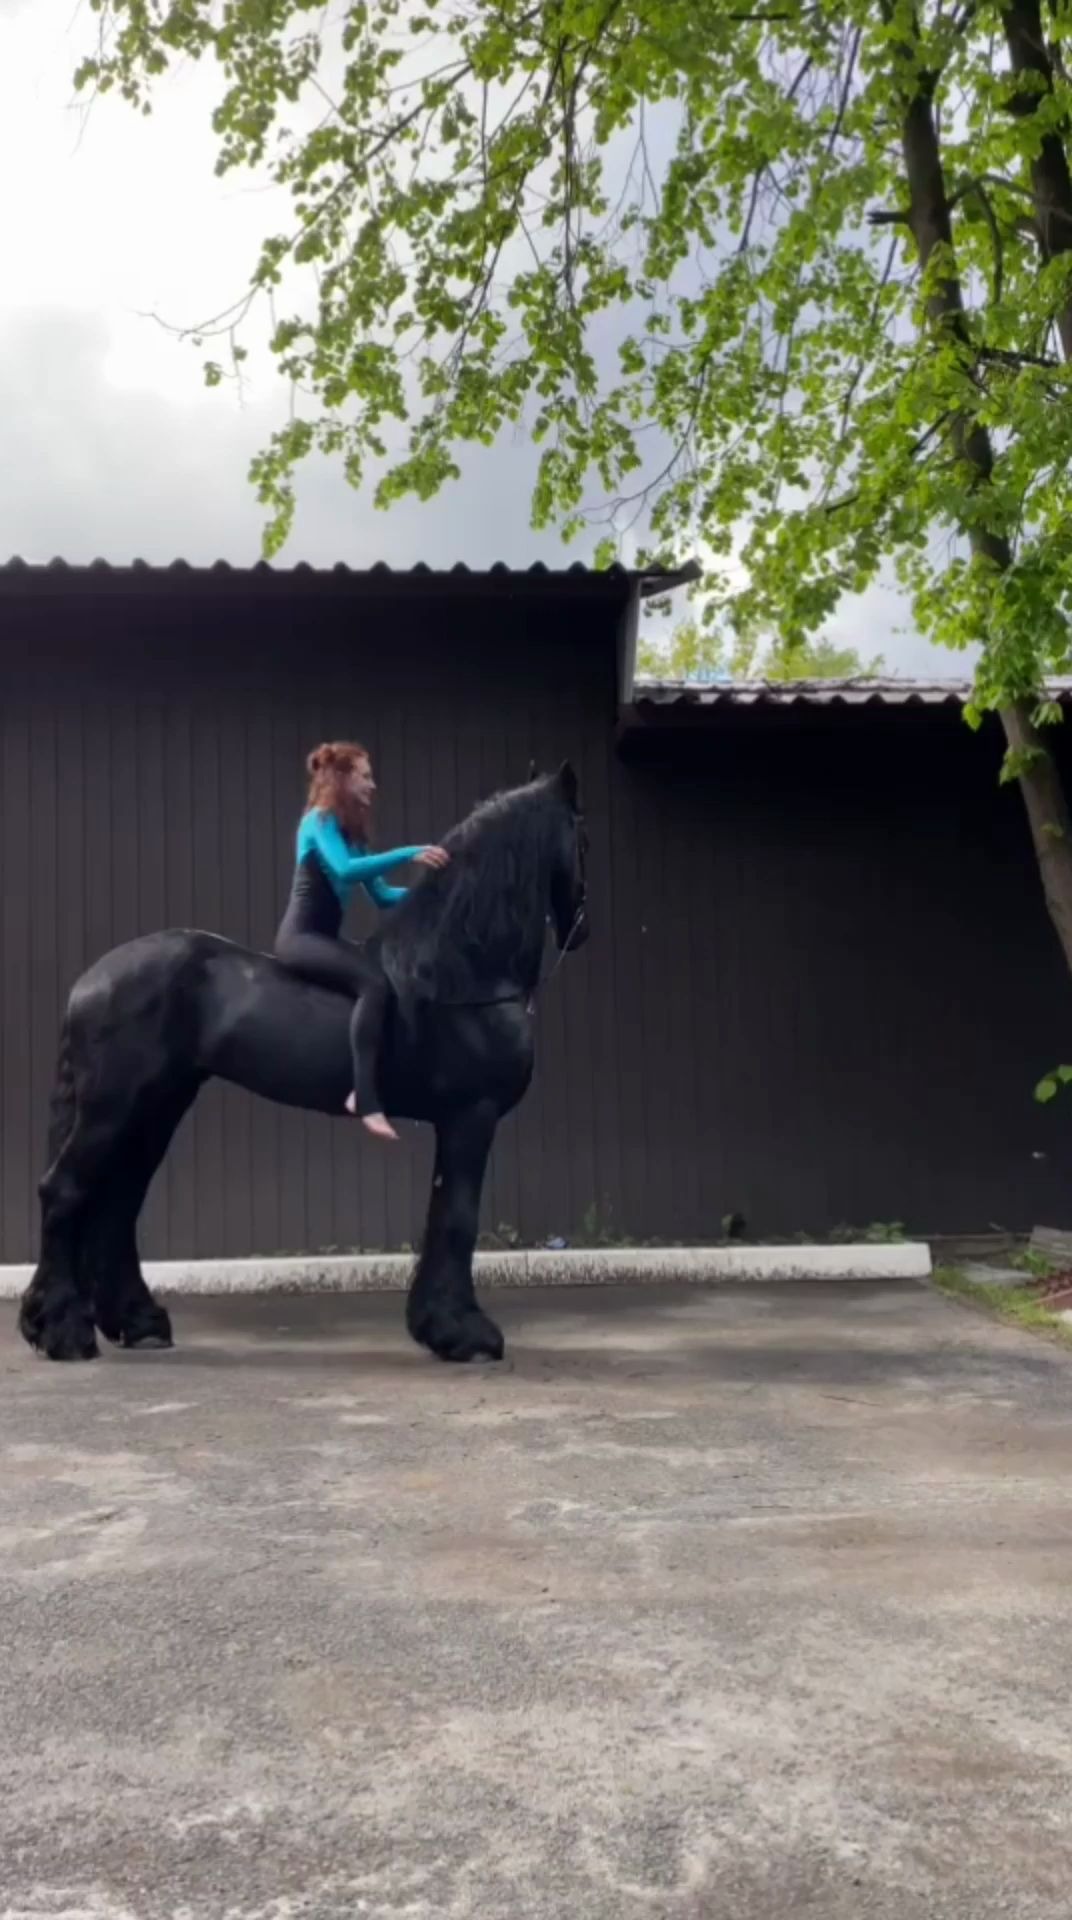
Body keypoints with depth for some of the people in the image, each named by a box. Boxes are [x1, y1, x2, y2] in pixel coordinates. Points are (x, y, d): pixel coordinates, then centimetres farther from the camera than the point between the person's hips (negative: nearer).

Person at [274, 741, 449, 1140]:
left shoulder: (351, 831, 17)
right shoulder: (320, 821, -9)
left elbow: (382, 895, 17)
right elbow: (345, 870, -28)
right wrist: (408, 854, -30)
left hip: (325, 938, 10)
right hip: (301, 937, -10)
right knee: (374, 981, -30)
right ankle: (366, 1099, -37)